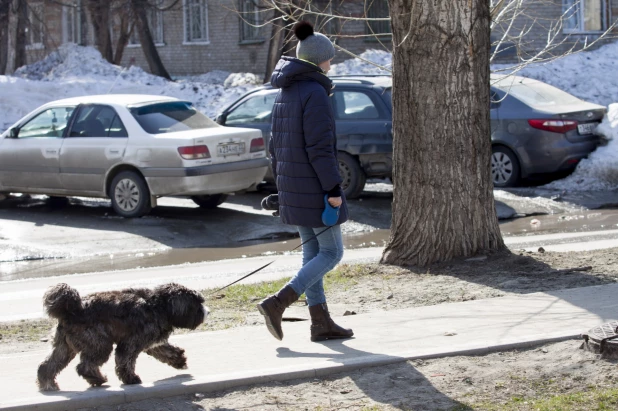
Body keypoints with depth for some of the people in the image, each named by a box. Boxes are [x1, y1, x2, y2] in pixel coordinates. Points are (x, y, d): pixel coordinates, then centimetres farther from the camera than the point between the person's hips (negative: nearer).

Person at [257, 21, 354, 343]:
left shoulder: (285, 92, 10)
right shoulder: (315, 92, -17)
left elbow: (276, 143, 14)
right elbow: (319, 146, -21)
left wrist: (282, 184, 20)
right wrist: (333, 188, -18)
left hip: (292, 184, 9)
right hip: (315, 186, -9)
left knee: (313, 251, 13)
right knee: (331, 252, 0)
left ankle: (321, 323, 15)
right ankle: (277, 303, -10)